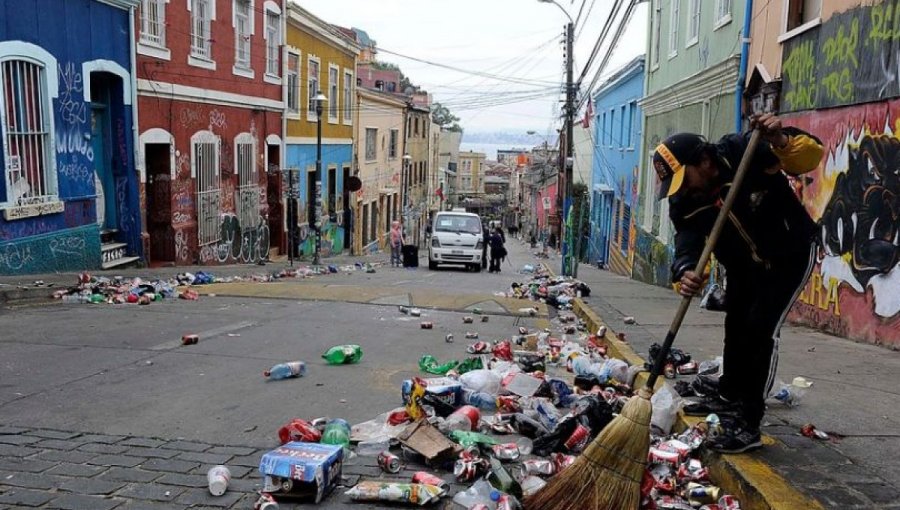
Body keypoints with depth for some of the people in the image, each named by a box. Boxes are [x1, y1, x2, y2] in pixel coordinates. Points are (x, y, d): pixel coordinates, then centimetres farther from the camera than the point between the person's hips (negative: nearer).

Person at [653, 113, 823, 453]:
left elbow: (812, 156, -29)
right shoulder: (683, 202, -16)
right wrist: (685, 274, -50)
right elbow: (688, 243, -28)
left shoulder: (744, 153, -29)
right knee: (736, 326, 19)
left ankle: (748, 425, -8)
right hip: (743, 265, 6)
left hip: (789, 256, -6)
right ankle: (729, 396, 42)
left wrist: (782, 140, -50)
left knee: (761, 329, -16)